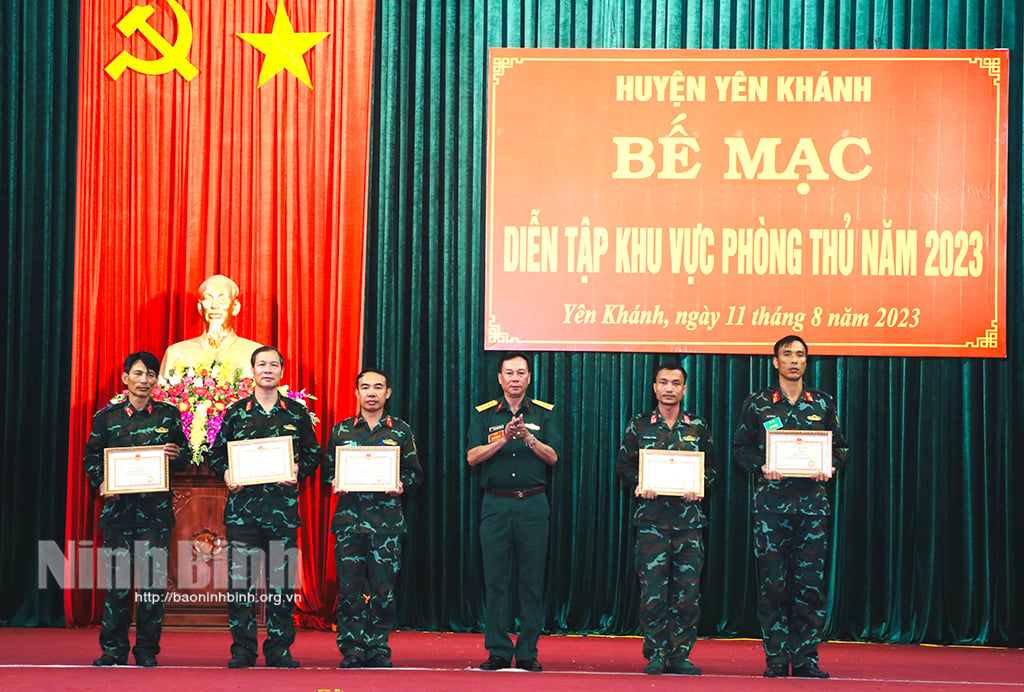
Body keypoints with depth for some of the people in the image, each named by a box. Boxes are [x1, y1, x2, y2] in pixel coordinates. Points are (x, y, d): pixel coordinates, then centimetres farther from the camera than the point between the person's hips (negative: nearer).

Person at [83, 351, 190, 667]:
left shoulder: (169, 415, 8)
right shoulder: (107, 416, 8)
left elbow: (185, 457, 12)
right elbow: (91, 457, 11)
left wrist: (176, 455, -11)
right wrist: (102, 483, -6)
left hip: (156, 507, 0)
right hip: (118, 505, 0)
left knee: (153, 578, -3)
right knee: (117, 578, -1)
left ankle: (147, 650, 6)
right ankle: (114, 649, 7)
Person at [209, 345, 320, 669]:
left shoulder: (296, 413, 9)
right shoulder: (236, 412, 9)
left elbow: (313, 454, 14)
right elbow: (217, 454, 14)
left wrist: (298, 470, -5)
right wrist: (226, 474, -5)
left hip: (282, 505, 0)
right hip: (242, 505, 0)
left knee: (282, 579, 1)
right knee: (240, 578, -3)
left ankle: (279, 649, 8)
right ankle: (242, 650, 4)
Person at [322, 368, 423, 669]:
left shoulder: (401, 431, 9)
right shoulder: (341, 431, 11)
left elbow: (415, 472, 11)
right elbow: (327, 471, 14)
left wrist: (402, 485, -9)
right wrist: (335, 483, -7)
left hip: (387, 520, 0)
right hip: (349, 517, 1)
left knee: (383, 588, -2)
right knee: (350, 587, -2)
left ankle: (378, 649, 8)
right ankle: (351, 650, 5)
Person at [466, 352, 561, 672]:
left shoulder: (545, 413, 8)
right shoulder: (484, 414, 8)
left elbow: (552, 456, -2)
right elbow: (472, 457, -3)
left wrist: (528, 438, -18)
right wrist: (504, 439, -15)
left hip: (533, 504, 0)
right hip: (495, 504, 0)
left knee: (532, 579, 0)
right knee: (495, 578, 0)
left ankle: (527, 652, 6)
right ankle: (498, 651, 6)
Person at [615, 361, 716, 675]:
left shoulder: (698, 427, 11)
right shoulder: (639, 425, 9)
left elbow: (712, 468, 14)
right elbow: (623, 464, 10)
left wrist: (699, 486, -6)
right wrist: (639, 484, -8)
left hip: (688, 518, 1)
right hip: (652, 517, -1)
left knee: (687, 589, -1)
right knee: (653, 589, -5)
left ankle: (680, 654, 7)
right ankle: (655, 655, 4)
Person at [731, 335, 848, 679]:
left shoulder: (823, 403, 11)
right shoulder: (757, 403, 7)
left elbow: (840, 446, 16)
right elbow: (740, 447, 8)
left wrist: (830, 467, -5)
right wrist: (762, 466, -10)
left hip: (812, 502, 1)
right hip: (771, 502, -1)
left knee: (811, 582, -2)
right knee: (773, 583, -2)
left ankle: (806, 659, 5)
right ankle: (776, 659, 4)